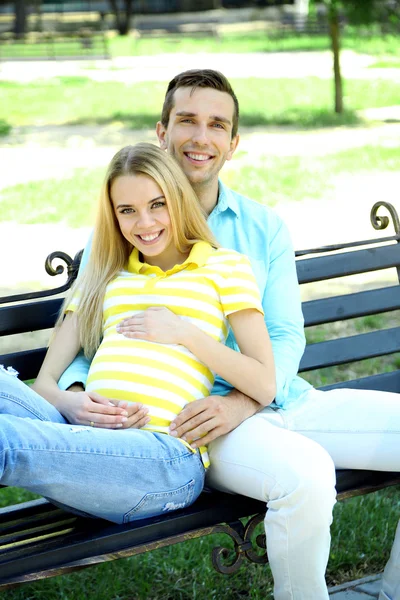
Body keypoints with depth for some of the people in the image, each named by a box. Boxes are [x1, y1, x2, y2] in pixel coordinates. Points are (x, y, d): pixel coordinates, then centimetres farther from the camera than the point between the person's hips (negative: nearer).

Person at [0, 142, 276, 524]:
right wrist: (68, 403, -4)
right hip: (84, 438, 5)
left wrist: (185, 332, -1)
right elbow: (45, 381, 20)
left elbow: (264, 386, 8)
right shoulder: (105, 277, 28)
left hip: (164, 454, -5)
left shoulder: (224, 266, 16)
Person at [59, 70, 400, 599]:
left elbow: (286, 337, 4)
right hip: (193, 423, -5)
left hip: (283, 401, 5)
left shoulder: (265, 228, 14)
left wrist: (241, 402, -18)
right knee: (306, 475, -37)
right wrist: (77, 395, -19)